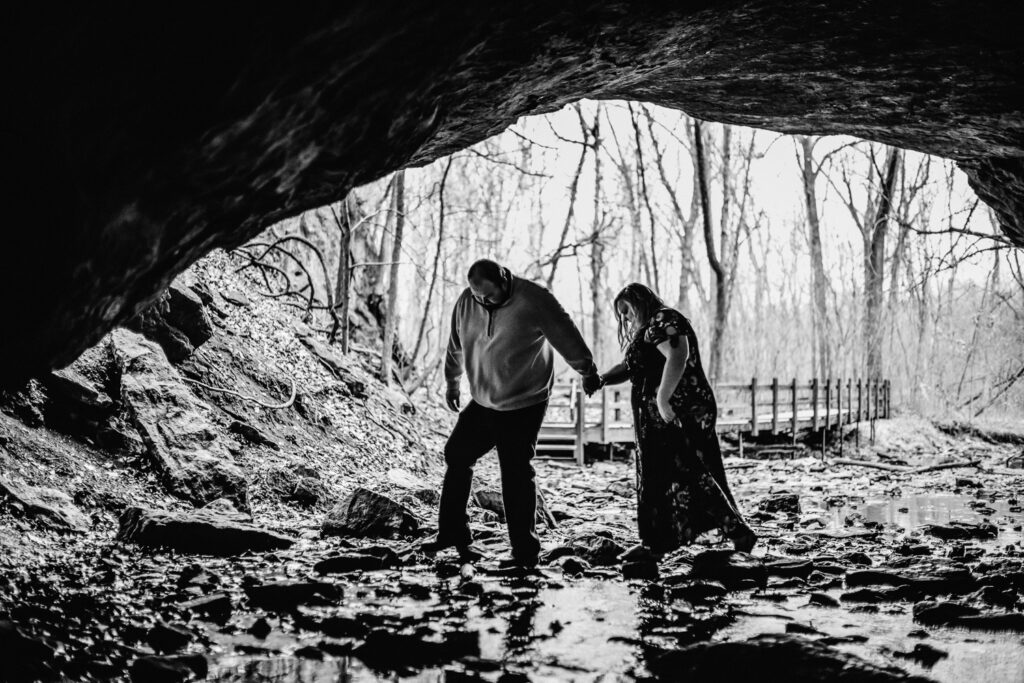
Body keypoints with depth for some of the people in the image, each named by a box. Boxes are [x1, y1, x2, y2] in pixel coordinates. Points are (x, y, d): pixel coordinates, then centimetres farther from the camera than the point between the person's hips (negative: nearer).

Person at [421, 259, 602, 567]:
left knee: (516, 475, -6)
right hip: (482, 403, 6)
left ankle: (525, 551, 3)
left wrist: (588, 373, 6)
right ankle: (453, 534, 21)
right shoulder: (466, 303, -3)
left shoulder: (534, 301, -19)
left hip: (523, 407, -6)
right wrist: (452, 383, 26)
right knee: (456, 456, 9)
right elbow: (456, 348, 14)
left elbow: (566, 337, -6)